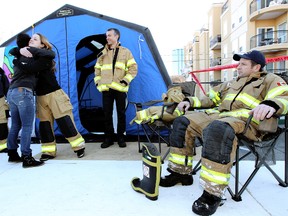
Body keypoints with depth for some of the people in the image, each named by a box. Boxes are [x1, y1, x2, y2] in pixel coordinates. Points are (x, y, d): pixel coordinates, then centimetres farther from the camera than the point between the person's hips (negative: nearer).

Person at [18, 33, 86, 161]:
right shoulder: (28, 57, 10)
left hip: (54, 94, -6)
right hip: (40, 97, 6)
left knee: (65, 122, -4)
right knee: (44, 125, 8)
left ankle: (79, 146, 10)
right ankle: (49, 151, 20)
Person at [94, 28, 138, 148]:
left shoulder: (125, 52, 5)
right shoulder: (103, 53, 15)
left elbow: (133, 69, 0)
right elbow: (97, 70, 19)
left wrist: (125, 81, -10)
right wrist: (98, 82, 6)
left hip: (120, 88, -3)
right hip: (106, 89, 3)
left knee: (121, 113, 4)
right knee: (107, 113, 4)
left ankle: (121, 137, 16)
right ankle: (108, 138, 15)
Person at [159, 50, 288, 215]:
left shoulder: (271, 81, 12)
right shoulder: (231, 84, 30)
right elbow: (210, 99, 35)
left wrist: (271, 104, -33)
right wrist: (190, 101, 19)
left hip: (246, 122, -7)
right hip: (218, 115, 8)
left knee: (218, 129, -41)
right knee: (183, 122, -7)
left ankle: (213, 194, -34)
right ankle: (181, 172, -1)